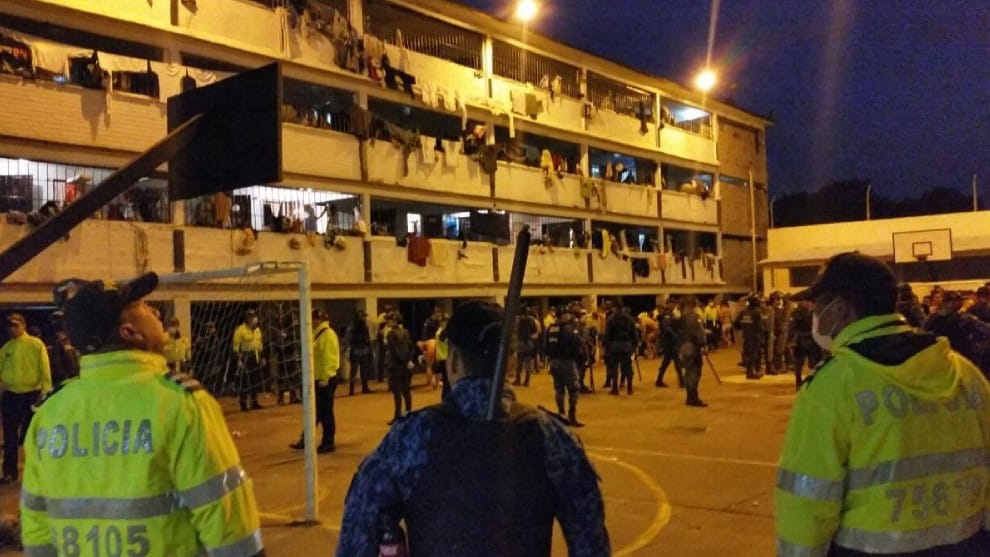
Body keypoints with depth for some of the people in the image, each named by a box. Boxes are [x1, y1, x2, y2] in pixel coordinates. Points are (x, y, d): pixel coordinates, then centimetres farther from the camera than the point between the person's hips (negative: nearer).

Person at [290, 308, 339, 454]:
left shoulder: (328, 334, -16)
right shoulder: (316, 334, 16)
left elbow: (329, 359, -21)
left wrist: (324, 378, -22)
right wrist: (313, 376, 19)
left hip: (325, 380, -10)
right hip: (317, 379, 10)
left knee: (325, 412, -2)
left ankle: (328, 443, 8)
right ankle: (305, 440, 23)